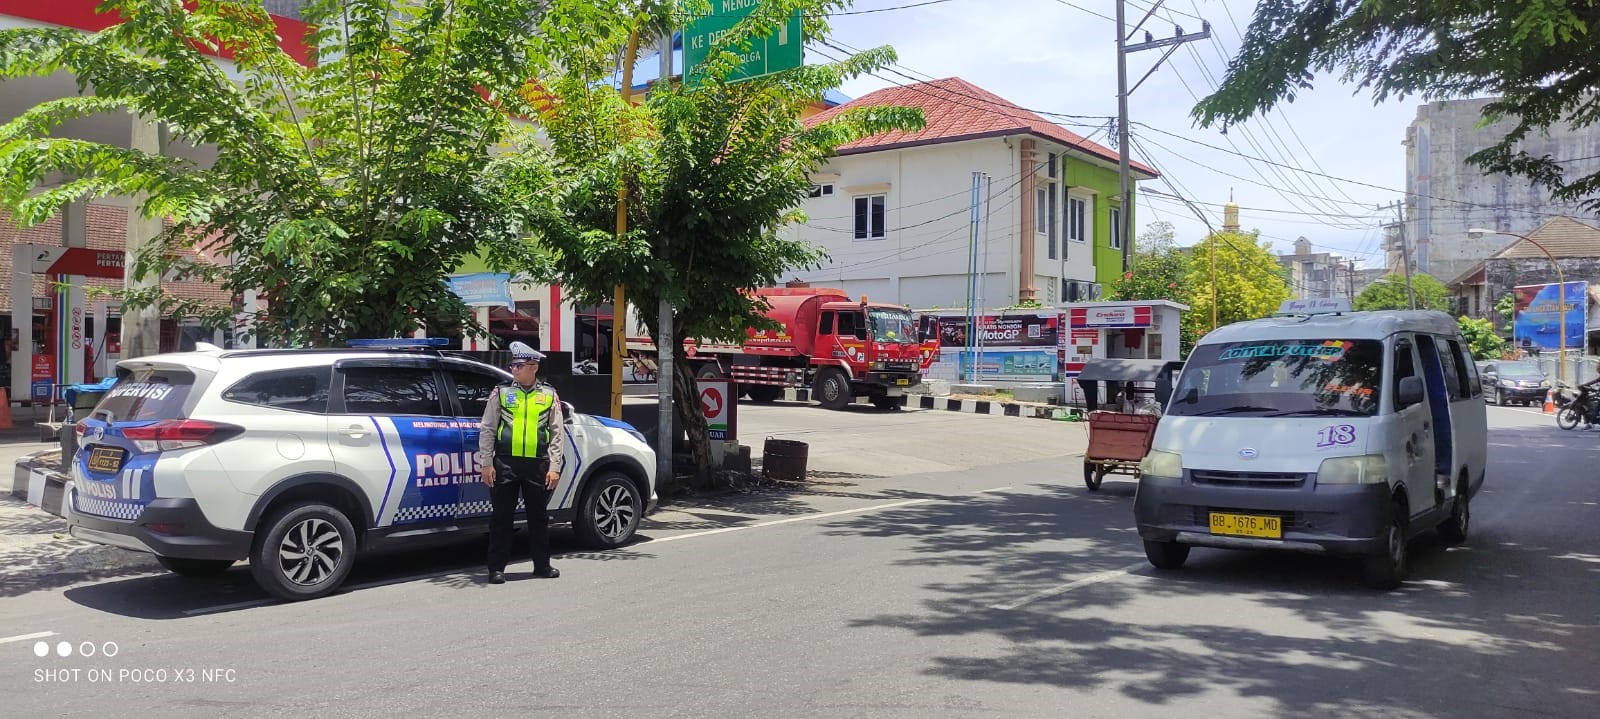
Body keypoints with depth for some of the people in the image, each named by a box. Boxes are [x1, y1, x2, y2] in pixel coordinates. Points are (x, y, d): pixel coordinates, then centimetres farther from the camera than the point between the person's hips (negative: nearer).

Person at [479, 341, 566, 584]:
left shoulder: (549, 395, 7)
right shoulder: (500, 393, 5)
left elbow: (558, 434, 7)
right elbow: (487, 430, 5)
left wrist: (554, 467, 0)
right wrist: (487, 464, -2)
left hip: (537, 464, 1)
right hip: (505, 464, -1)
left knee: (538, 516, 10)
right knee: (502, 517, 2)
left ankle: (542, 564, 22)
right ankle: (496, 568, 10)